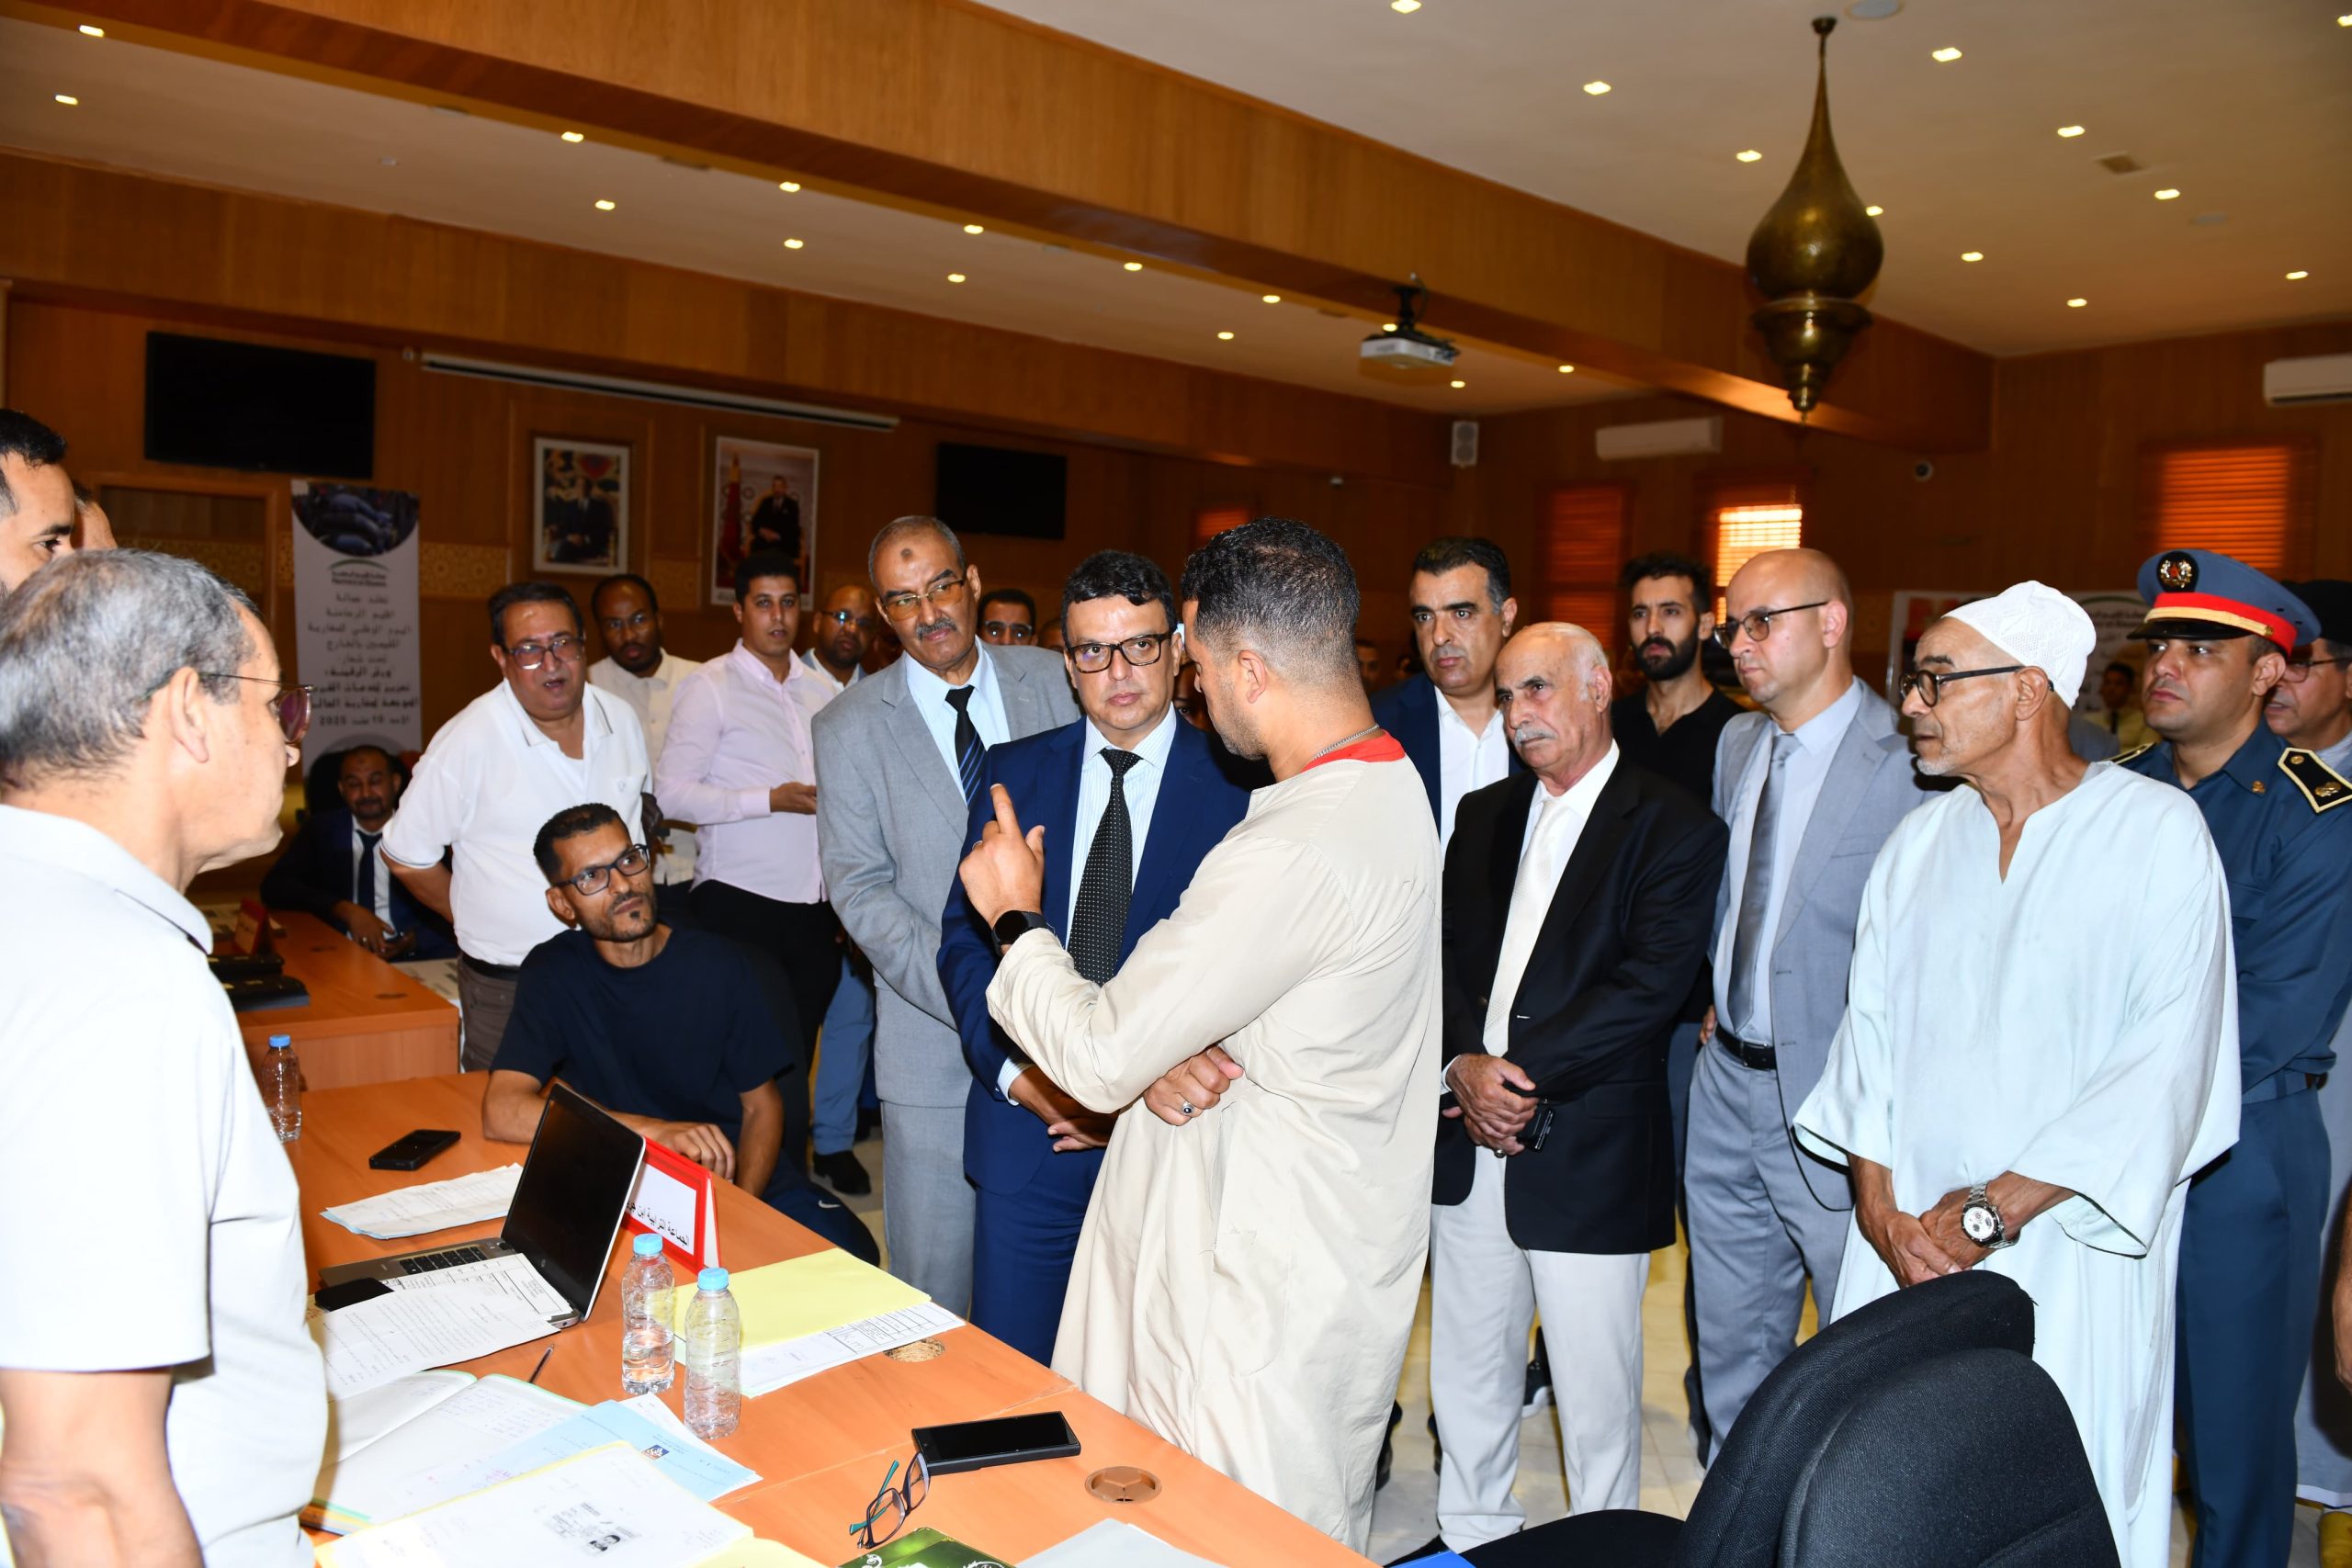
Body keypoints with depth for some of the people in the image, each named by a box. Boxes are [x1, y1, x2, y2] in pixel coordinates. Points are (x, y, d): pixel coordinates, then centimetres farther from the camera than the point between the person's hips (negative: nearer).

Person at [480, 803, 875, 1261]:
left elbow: (761, 1104, 4)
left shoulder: (721, 966, -2)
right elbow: (502, 1112, -17)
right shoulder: (553, 973, -4)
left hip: (744, 1178, 1)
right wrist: (657, 1131, -27)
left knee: (849, 1255, -24)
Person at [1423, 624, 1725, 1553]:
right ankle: (1470, 1535, 37)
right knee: (1465, 1369, 17)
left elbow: (1652, 984, -15)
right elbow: (1446, 954, 7)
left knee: (1595, 1389, 7)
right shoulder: (1484, 815, 12)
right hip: (1469, 1141, 5)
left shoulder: (1674, 828, -5)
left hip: (1589, 1154, -5)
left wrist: (1524, 1077, -16)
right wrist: (1464, 1065, -10)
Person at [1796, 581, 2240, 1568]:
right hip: (1905, 1241, 4)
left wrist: (1992, 1211, -15)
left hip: (2067, 1247, -4)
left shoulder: (2157, 833, -6)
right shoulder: (1921, 838, 9)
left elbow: (2168, 1063, -13)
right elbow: (1872, 1020, 8)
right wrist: (1878, 1199, -4)